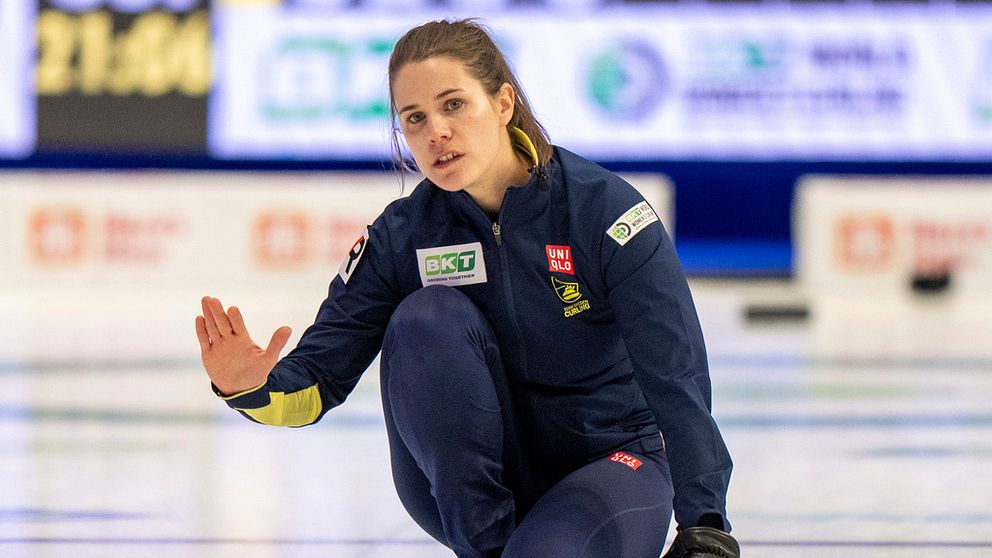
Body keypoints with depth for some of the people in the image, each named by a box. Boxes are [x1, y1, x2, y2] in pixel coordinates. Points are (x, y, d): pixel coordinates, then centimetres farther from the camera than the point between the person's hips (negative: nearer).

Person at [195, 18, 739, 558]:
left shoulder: (604, 208, -17)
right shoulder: (401, 235, -7)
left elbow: (676, 381, -21)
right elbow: (315, 383, -8)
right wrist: (252, 387, -32)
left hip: (610, 460, -3)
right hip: (471, 489, 3)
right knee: (428, 315, -24)